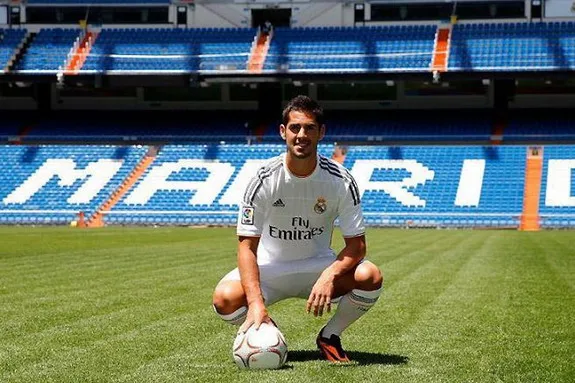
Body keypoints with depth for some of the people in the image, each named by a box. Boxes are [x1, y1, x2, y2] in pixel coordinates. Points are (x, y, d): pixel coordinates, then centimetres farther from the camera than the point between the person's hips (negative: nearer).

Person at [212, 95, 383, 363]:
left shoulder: (340, 180, -14)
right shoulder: (264, 180, -17)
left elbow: (356, 244, -13)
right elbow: (247, 245, -19)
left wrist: (329, 276, -35)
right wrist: (256, 303, -35)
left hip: (318, 265, 1)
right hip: (270, 267, -1)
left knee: (370, 276, -29)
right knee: (225, 298, -31)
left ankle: (329, 337, -1)